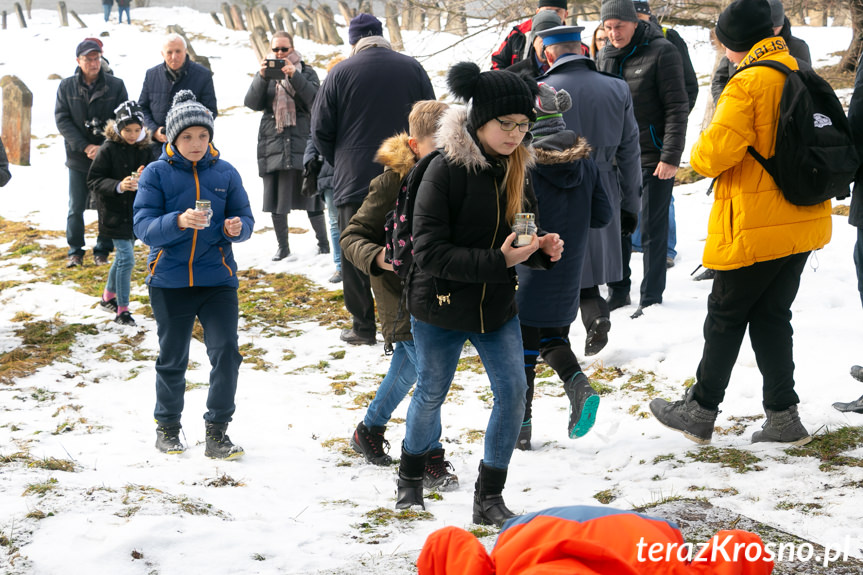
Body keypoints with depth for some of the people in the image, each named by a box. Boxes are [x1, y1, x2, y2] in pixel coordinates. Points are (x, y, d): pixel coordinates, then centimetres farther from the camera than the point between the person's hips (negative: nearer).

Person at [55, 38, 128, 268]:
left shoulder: (116, 85, -1)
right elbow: (62, 120, -3)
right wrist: (85, 147, -14)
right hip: (78, 158, 1)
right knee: (76, 208, 5)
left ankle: (103, 250, 17)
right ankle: (75, 251, 17)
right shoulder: (66, 87, 2)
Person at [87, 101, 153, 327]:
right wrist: (118, 186, -27)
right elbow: (93, 180, -12)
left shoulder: (144, 149, 2)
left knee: (123, 257, 17)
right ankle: (122, 310, -3)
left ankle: (108, 297, 38)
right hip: (114, 213, -6)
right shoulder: (108, 149, -12)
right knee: (127, 258, -10)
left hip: (136, 212, 6)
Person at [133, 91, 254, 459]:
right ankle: (167, 427, 30)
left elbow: (245, 219, 7)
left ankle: (217, 433, -1)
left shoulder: (225, 173, 4)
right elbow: (144, 228, -10)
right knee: (172, 359, 10)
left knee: (226, 351, -12)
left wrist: (237, 228, -17)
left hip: (217, 278, 1)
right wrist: (179, 221, -29)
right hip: (169, 280, -1)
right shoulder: (156, 173, -3)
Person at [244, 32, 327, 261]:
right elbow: (252, 103, -4)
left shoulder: (306, 72, 7)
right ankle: (282, 246, 15)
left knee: (310, 196, -4)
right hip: (273, 144, 2)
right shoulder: (265, 74, 12)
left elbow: (315, 99, -11)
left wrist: (294, 76, -23)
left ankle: (323, 243, 9)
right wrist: (262, 78, -19)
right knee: (276, 200, 3)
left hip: (302, 142, -2)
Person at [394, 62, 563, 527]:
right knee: (431, 394, 12)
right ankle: (411, 477, 39)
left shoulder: (515, 167, 0)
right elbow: (430, 251, -24)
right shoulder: (446, 169, -20)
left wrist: (543, 249, -11)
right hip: (441, 306, -5)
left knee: (513, 392, -3)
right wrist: (497, 262, -31)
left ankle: (489, 497, 11)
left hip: (497, 306, 5)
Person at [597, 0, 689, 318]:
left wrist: (671, 157, -17)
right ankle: (618, 291, 24)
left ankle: (652, 297, 11)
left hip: (653, 157, -6)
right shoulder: (605, 57, 8)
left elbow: (677, 108, -12)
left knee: (653, 229, 1)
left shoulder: (661, 52, -10)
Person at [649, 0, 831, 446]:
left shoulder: (748, 84, -16)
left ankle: (701, 411, 16)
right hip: (801, 223, 7)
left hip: (755, 228, -7)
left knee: (725, 315, 6)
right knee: (772, 316, 14)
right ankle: (783, 417, 14)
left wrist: (698, 155, 0)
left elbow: (715, 151, -22)